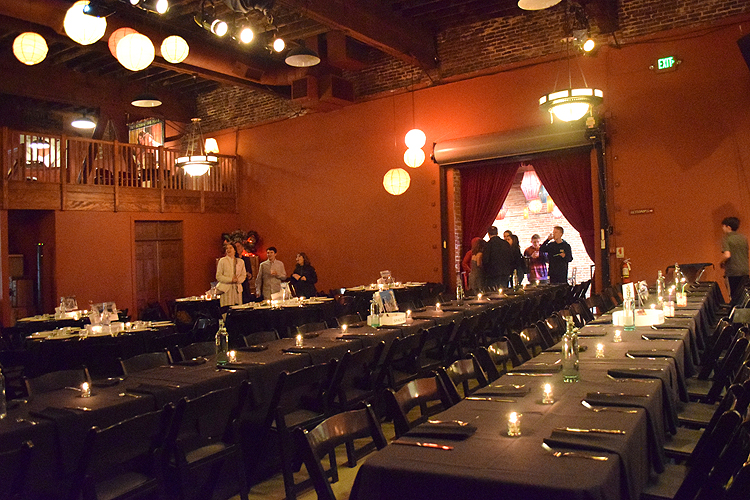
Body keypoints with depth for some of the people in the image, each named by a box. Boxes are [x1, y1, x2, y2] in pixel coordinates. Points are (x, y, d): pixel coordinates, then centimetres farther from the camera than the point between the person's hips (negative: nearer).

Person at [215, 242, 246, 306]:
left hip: (237, 289, 3)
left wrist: (238, 280, -8)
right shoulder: (222, 261, 3)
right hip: (226, 288, -3)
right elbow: (218, 276, -2)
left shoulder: (241, 261, 14)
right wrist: (231, 279, -14)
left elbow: (243, 275, 14)